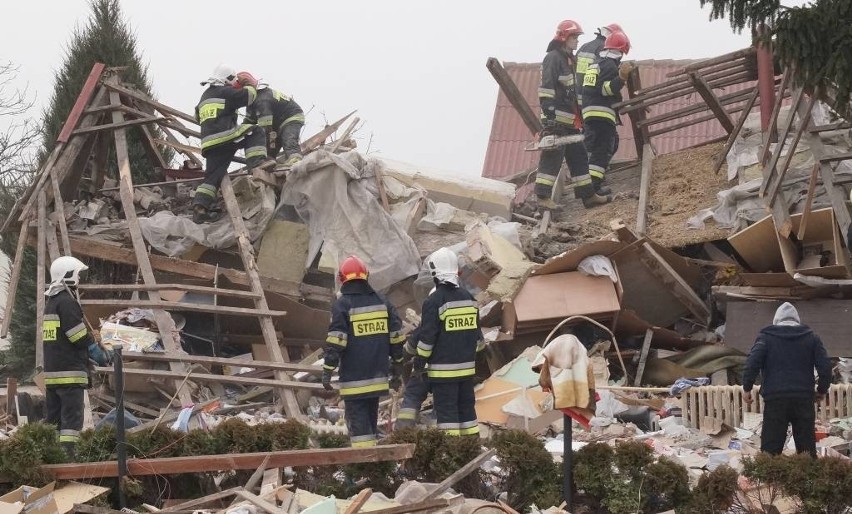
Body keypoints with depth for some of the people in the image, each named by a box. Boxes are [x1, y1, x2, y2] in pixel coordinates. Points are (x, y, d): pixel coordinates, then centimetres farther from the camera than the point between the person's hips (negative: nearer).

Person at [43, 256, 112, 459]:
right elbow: (80, 336, -15)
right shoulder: (67, 302, -12)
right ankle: (67, 453, -15)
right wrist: (101, 355, -2)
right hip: (69, 370, -9)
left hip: (51, 370, 9)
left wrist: (94, 352, 21)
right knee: (72, 416, -9)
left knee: (54, 416, 13)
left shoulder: (51, 301, 18)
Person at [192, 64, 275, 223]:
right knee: (256, 132, -1)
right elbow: (246, 96, -1)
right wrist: (251, 86, 21)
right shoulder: (225, 92, 1)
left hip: (208, 142, 8)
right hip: (223, 136, -8)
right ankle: (257, 161, -22)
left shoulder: (205, 96, 28)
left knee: (213, 176, 8)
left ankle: (200, 207, -1)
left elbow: (198, 116, 38)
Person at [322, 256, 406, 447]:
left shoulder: (342, 305, -9)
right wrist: (397, 367, 21)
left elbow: (335, 343, -15)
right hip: (378, 376, 6)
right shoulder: (382, 302, 9)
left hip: (354, 379, -6)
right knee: (371, 417, 17)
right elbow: (396, 337, 12)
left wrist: (327, 370, -10)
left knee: (357, 420, -3)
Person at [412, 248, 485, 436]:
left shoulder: (434, 301, -13)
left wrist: (419, 362, -3)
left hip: (443, 369, -6)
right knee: (467, 406, 14)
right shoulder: (468, 297, 9)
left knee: (446, 409, -4)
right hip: (467, 366, 7)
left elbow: (427, 337, -13)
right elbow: (477, 332, 17)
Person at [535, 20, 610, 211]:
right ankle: (543, 197, -10)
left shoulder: (570, 60, 22)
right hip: (556, 118, -10)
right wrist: (549, 114, -25)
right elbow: (546, 88, -18)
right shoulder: (553, 58, -9)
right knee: (553, 156, -11)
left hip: (570, 120, 10)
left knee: (579, 156, 10)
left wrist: (580, 116, 25)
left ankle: (588, 195, 13)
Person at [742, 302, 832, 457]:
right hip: (804, 398, 2)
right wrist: (822, 390, 18)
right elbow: (825, 366, 6)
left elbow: (753, 362, -7)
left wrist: (747, 388, 1)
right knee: (807, 444, 8)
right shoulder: (811, 337, 12)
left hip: (775, 399, -2)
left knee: (771, 446, -1)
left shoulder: (766, 337, 6)